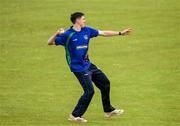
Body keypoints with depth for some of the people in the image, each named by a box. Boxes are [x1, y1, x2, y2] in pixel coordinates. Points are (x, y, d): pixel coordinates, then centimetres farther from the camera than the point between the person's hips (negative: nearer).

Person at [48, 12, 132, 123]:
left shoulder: (87, 30, 4)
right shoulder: (68, 35, -14)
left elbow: (103, 33, 11)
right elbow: (50, 42, -14)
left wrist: (120, 33, 12)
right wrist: (57, 34, -34)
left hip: (88, 65, 8)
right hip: (79, 68, -8)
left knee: (105, 83, 15)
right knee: (89, 91, -13)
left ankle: (108, 110, 32)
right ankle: (75, 115, -1)